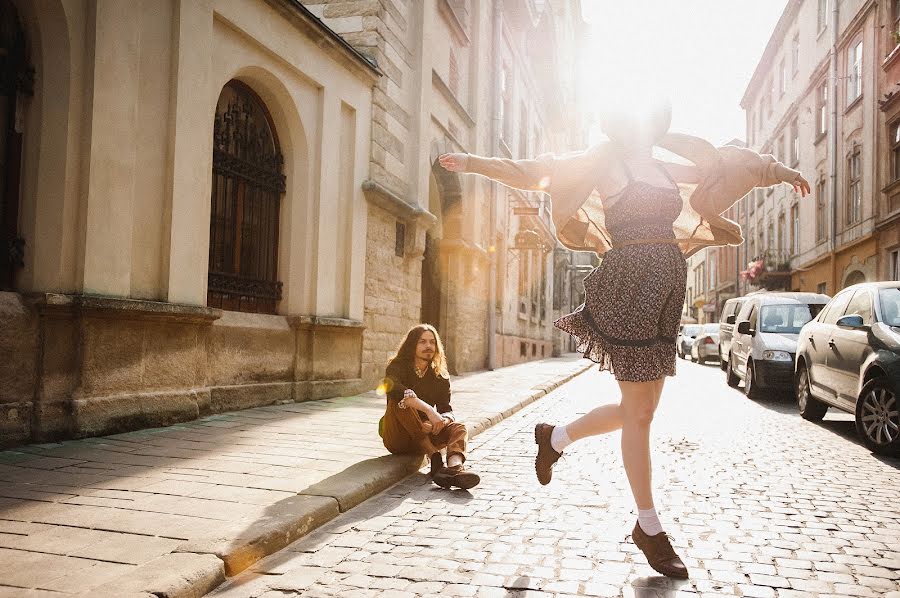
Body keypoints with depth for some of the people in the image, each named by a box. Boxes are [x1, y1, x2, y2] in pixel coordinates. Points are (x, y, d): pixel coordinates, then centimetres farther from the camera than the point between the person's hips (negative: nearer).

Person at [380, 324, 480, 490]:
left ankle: (456, 466, -54)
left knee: (459, 428, -21)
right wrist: (428, 409, -41)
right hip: (397, 437, -4)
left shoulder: (440, 377, 7)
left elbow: (446, 409, -5)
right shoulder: (398, 367, -7)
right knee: (400, 401, -31)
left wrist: (440, 421, -31)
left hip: (424, 435, 4)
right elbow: (391, 387, -31)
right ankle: (435, 459, -39)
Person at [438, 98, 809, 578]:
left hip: (666, 287, 8)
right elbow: (534, 174, 2)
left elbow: (724, 166, 33)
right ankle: (649, 529, 13)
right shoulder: (604, 161, 3)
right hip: (628, 284, -7)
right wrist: (472, 163, -5)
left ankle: (555, 437, 32)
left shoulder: (667, 170, 20)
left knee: (640, 408, 10)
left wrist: (779, 172, 43)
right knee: (638, 411, -1)